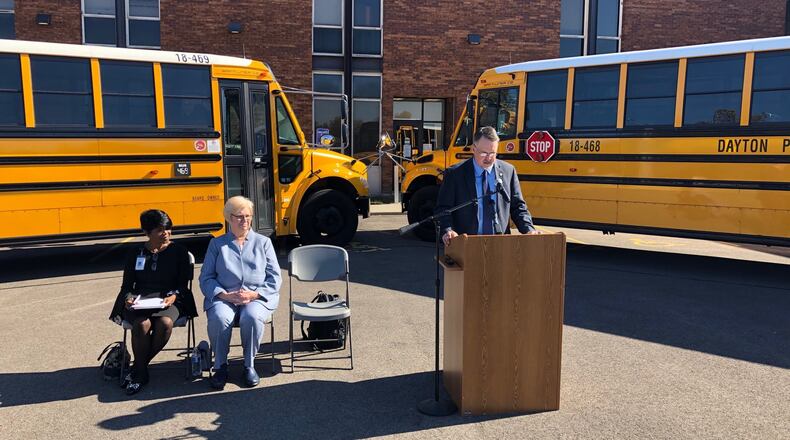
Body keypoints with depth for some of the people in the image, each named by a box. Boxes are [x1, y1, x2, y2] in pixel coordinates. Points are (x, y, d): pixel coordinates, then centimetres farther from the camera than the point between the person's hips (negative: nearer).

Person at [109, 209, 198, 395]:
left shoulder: (179, 252, 8)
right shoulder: (135, 253, 14)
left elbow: (183, 285, 5)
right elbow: (126, 285, 13)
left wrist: (173, 296, -16)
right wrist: (129, 298, -10)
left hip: (168, 300, -1)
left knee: (165, 323, -35)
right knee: (142, 324, -33)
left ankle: (138, 368, -14)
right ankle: (141, 372, -13)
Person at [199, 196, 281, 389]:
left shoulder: (263, 242, 13)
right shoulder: (217, 244, 14)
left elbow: (275, 277, 7)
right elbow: (206, 278, 8)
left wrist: (254, 294, -10)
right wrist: (225, 295, -10)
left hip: (258, 298, 0)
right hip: (224, 297, 1)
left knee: (252, 317, -34)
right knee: (219, 317, -33)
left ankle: (249, 365, -10)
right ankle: (220, 366, -10)